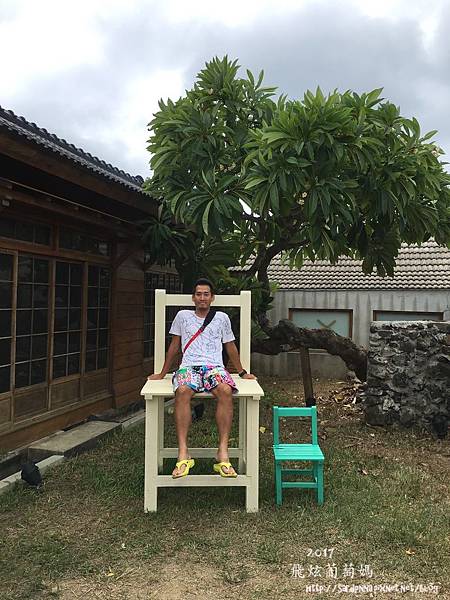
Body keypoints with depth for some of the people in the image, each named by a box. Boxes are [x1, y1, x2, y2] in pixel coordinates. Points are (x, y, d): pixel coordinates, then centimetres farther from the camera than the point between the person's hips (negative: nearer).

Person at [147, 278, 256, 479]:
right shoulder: (183, 316, 17)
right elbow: (174, 346, 22)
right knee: (182, 391, -36)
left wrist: (242, 372, 26)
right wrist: (163, 373, 22)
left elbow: (230, 347, 25)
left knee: (225, 390, -35)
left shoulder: (222, 317, 19)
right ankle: (183, 454, -35)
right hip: (189, 366, 0)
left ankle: (223, 453, -33)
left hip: (214, 366, 0)